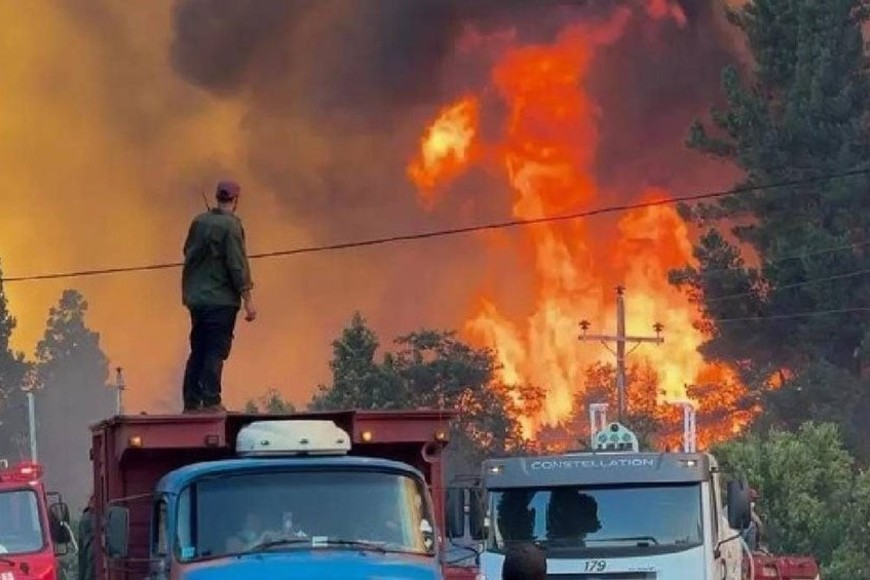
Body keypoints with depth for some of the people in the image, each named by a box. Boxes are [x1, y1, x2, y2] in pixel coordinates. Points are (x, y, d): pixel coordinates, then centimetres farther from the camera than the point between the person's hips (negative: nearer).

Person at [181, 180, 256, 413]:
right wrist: (248, 299, -12)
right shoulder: (230, 225, -13)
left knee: (198, 350, 12)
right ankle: (211, 401, -10)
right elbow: (237, 265, -15)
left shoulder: (199, 221, 6)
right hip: (221, 298, -6)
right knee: (216, 350, -5)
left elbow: (188, 252, 16)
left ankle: (191, 402, 12)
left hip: (196, 298, 6)